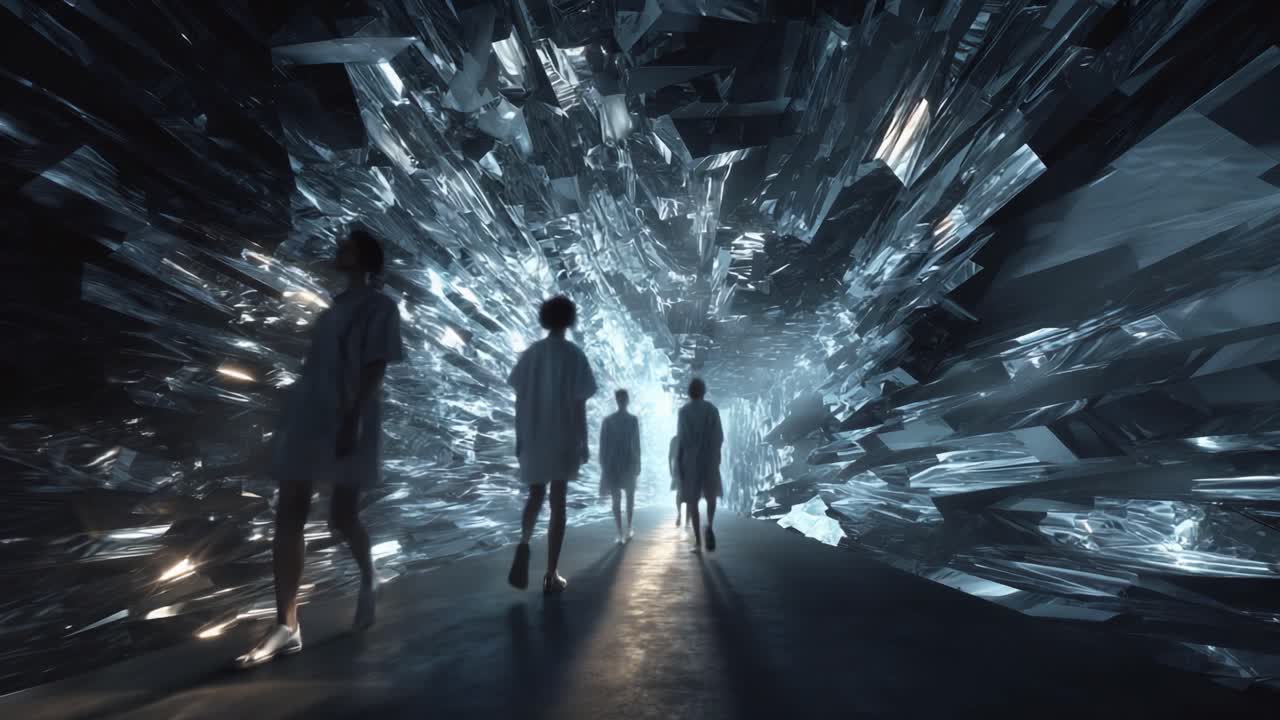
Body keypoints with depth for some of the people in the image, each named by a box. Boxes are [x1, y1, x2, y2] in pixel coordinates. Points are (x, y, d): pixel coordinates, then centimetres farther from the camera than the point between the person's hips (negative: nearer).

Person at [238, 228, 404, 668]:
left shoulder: (378, 306, -4)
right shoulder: (336, 306, 19)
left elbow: (375, 367, -13)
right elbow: (318, 365, 20)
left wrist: (352, 418, -22)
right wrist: (296, 413, 17)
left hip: (347, 423, -7)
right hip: (307, 418, 8)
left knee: (342, 518, 1)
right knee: (287, 519, 1)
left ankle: (367, 580, 31)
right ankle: (286, 627, 7)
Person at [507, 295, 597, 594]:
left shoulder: (529, 354, 4)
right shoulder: (574, 355, -7)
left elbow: (519, 400, 4)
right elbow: (579, 404, -8)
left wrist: (519, 438, 13)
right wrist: (584, 443, -1)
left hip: (533, 439, 3)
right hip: (563, 439, -3)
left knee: (535, 496, 19)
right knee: (558, 503, 5)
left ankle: (523, 543, -9)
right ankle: (551, 575, 8)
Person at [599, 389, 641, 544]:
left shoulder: (607, 420, -2)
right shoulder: (633, 419, -7)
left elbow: (603, 444, -1)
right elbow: (636, 444, -6)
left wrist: (603, 465, 7)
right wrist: (638, 464, 1)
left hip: (612, 464, 1)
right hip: (629, 463, -1)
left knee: (616, 499, 3)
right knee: (630, 497, 16)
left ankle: (620, 534, -2)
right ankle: (628, 530, 19)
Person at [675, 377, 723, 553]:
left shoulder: (684, 411, -5)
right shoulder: (712, 410, -1)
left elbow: (680, 439, -9)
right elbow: (720, 437, -1)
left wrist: (678, 461, -2)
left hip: (690, 460, -1)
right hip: (710, 459, 1)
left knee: (692, 500, 6)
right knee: (711, 494, 20)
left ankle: (697, 541, 2)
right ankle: (709, 526, -5)